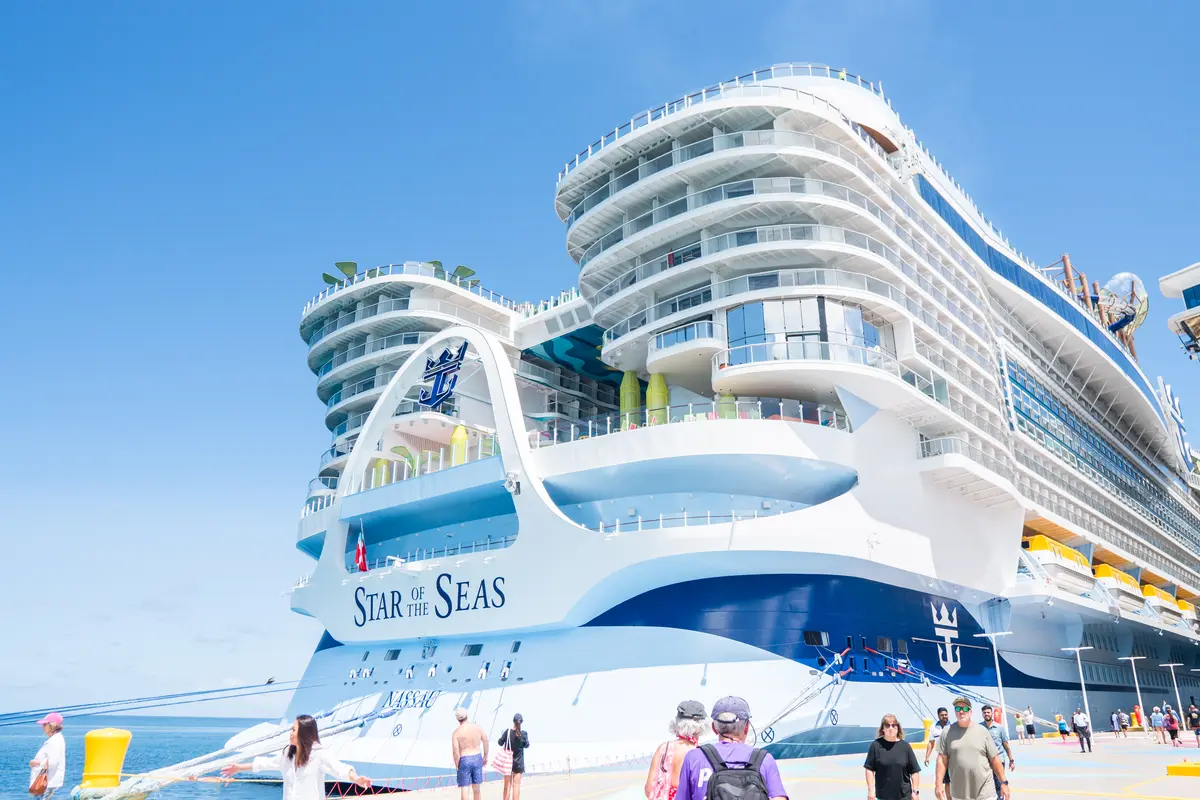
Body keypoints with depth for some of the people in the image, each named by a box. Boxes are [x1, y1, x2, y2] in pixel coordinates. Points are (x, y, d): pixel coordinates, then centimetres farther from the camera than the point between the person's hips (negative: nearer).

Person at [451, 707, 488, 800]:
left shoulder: (456, 732, -12)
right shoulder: (477, 727, -1)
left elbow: (455, 752, -16)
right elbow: (485, 741, 7)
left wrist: (457, 766, -3)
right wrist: (485, 756, 20)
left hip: (464, 760, -4)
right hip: (477, 758, 4)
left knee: (464, 789, 1)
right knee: (476, 788, 18)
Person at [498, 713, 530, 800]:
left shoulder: (507, 731, -16)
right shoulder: (524, 733, -13)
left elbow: (500, 743, -4)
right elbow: (526, 745, 2)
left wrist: (502, 735, 13)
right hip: (518, 762, 0)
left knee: (507, 784, 12)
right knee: (516, 784, 8)